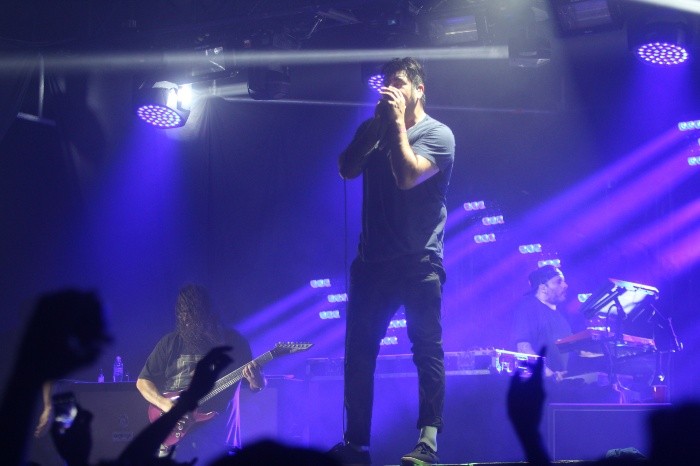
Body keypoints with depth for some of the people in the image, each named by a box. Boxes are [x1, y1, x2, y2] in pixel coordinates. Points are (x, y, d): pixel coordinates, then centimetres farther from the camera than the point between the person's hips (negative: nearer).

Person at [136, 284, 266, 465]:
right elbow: (143, 381, 10)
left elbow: (257, 387, 8)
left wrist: (257, 380, -16)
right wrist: (165, 404, -8)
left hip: (219, 438, 0)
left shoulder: (233, 341, 5)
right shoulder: (171, 342, 7)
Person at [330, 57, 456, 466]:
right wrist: (378, 123, -4)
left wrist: (398, 123, -10)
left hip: (418, 262, -6)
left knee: (427, 348, -7)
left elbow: (408, 175, -18)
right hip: (372, 260, 6)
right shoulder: (375, 130, 16)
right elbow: (348, 168, 1)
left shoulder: (437, 134, -2)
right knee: (359, 352, 5)